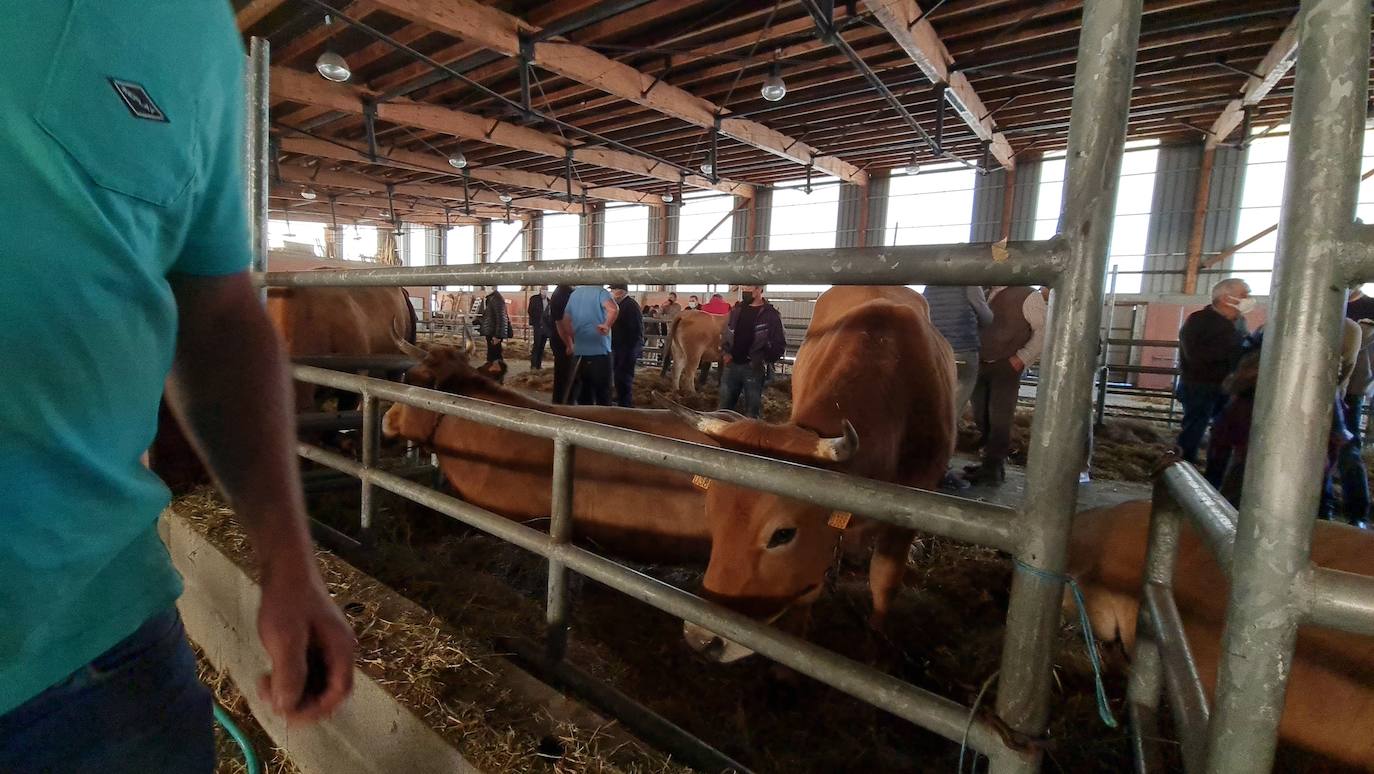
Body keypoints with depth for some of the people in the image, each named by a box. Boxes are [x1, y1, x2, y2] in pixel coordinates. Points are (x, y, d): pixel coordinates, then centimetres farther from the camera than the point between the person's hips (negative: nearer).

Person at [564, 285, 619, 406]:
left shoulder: (574, 294, 13)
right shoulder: (600, 292, -7)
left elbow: (566, 321, 15)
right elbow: (614, 310, -27)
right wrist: (606, 325, -20)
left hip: (579, 352, 6)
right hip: (599, 351, -6)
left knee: (583, 393, 13)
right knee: (602, 394, 3)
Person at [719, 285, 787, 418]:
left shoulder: (770, 314, -6)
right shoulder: (736, 310, 9)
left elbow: (780, 345, -7)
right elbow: (724, 335, 18)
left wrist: (763, 360, -18)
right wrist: (725, 352, 1)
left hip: (754, 368, -5)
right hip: (732, 365, 5)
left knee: (751, 412, 6)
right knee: (724, 407, 13)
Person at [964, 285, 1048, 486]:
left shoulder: (1028, 295, -6)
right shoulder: (987, 294, 10)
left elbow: (1043, 329, -6)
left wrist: (1022, 358, -11)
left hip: (1007, 366, -6)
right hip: (982, 364, 6)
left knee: (999, 417, -1)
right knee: (981, 415, 11)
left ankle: (993, 469, 9)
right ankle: (992, 461, 26)